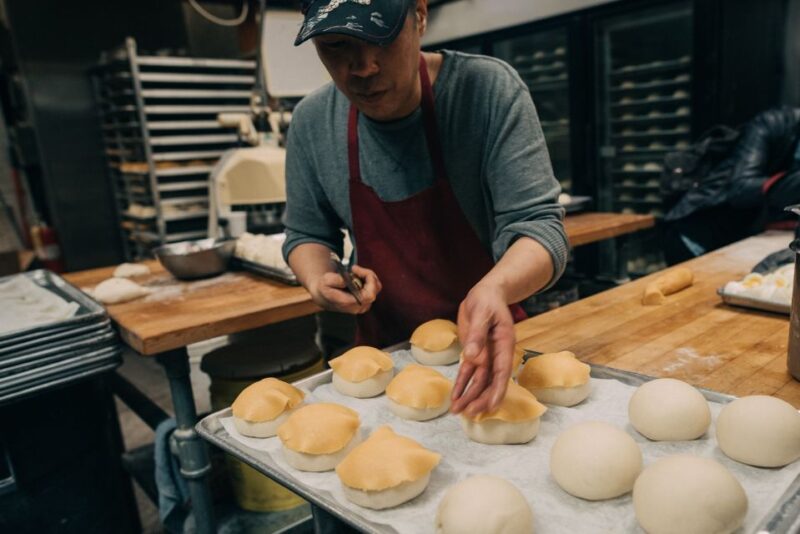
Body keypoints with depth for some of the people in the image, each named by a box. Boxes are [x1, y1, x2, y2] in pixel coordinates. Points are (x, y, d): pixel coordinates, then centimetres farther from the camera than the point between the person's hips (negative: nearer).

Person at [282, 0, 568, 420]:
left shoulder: (490, 90, -19)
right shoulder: (312, 122, -8)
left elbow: (536, 223, -24)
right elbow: (306, 233, 4)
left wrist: (495, 287, -45)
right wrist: (318, 282, -18)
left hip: (486, 343, -2)